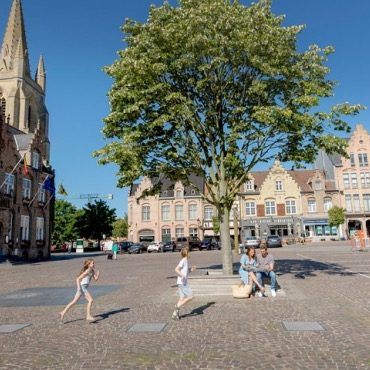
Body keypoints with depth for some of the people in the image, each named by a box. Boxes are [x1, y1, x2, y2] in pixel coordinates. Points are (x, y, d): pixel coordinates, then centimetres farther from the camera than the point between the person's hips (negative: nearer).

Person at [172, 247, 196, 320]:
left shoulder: (186, 261, 13)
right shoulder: (183, 261, -15)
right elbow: (176, 269, -21)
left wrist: (191, 269, 9)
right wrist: (182, 276, -27)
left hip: (184, 282, 9)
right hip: (182, 282, -9)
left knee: (182, 298, 10)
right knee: (190, 297, -8)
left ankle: (175, 314, 13)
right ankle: (178, 306, -1)